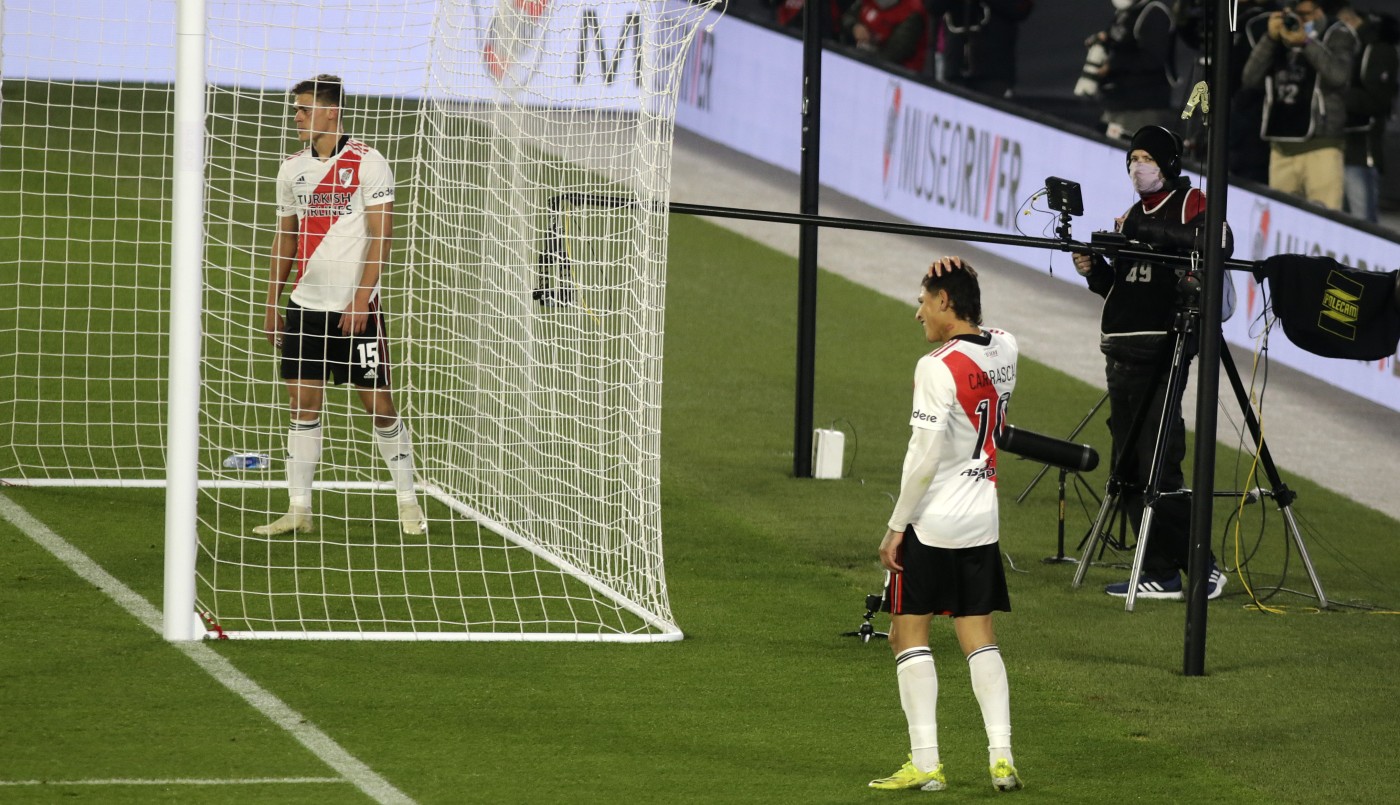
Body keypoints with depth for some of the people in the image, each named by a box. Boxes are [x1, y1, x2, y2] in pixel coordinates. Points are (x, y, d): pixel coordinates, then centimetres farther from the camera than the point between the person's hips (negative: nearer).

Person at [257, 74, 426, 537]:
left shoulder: (366, 163, -7)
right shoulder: (292, 169, 10)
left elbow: (381, 235, -10)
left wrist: (359, 300, -16)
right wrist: (272, 305, 13)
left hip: (355, 307, -5)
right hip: (305, 304, 5)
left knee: (378, 402, -2)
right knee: (303, 405, 1)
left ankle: (408, 503, 10)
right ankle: (299, 511, 4)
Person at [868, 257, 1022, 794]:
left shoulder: (937, 368, -17)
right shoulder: (1004, 351, 3)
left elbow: (924, 457, -18)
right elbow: (977, 336, 28)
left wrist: (896, 525, -10)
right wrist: (961, 278, 9)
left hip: (930, 523, -7)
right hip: (982, 521, 7)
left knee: (908, 633, 3)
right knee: (978, 637, 10)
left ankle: (926, 763, -1)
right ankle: (1001, 755, 0)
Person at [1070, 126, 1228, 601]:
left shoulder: (1190, 204, 0)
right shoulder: (1131, 217, 21)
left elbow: (1218, 242, -22)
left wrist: (1153, 232, -22)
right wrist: (1096, 271, 4)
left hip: (1161, 352, -8)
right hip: (1121, 350, 8)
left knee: (1158, 466, -14)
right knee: (1129, 468, 5)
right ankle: (1159, 575, 8)